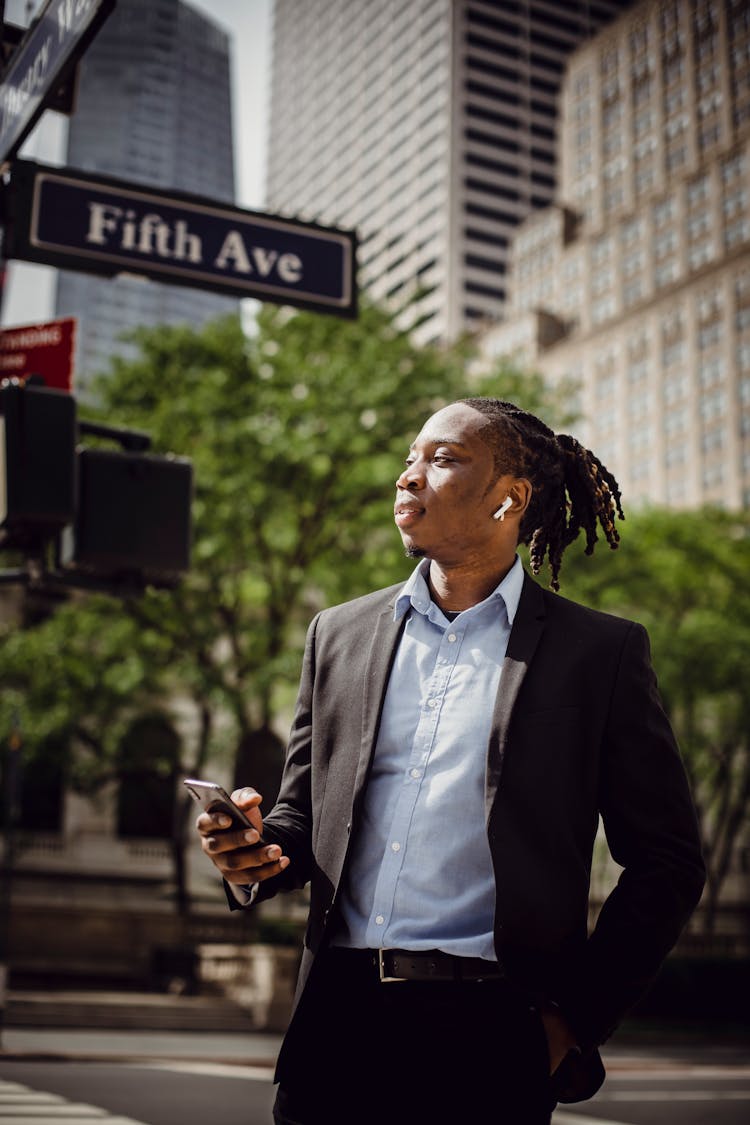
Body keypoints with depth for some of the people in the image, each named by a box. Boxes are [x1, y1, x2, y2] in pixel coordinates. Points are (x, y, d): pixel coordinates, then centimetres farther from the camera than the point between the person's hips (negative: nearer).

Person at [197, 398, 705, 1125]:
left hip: (489, 1036, -3)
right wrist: (256, 849, -6)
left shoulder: (600, 651, 0)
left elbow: (665, 862, 1)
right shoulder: (339, 634, 11)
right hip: (339, 1018, 3)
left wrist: (578, 1018, -3)